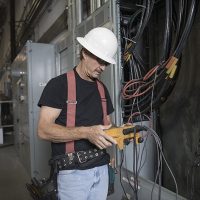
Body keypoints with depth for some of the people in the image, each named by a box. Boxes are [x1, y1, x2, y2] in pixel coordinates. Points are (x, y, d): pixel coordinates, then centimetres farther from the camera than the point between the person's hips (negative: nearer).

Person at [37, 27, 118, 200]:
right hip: (73, 172, -5)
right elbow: (44, 130, -17)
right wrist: (86, 132, -27)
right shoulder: (59, 85, -9)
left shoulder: (102, 89, 11)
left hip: (101, 168, 6)